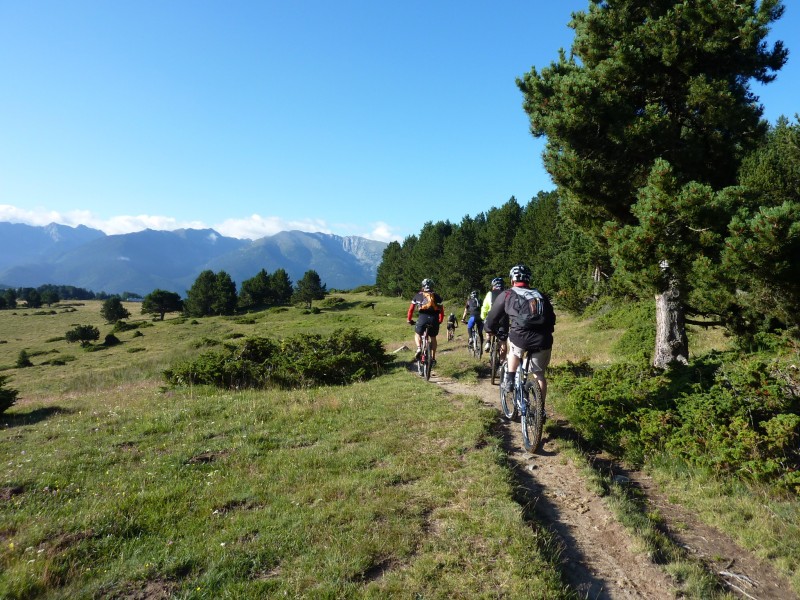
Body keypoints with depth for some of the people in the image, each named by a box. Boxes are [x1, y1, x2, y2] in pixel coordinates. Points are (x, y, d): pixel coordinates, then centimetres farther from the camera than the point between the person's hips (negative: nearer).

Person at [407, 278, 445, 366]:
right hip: (434, 319, 1)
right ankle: (433, 358, 21)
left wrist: (409, 319, 28)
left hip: (423, 317, -1)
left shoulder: (418, 295, 18)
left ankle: (419, 349, -4)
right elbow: (441, 309, 17)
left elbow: (411, 308, 17)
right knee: (433, 338, 21)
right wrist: (440, 321, 29)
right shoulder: (436, 296, 19)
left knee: (417, 334, 23)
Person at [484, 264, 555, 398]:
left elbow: (492, 317, 21)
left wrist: (490, 329, 41)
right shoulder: (540, 295, 23)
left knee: (513, 345, 33)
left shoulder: (507, 295, 14)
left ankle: (509, 381, 27)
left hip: (521, 338, -2)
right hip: (543, 341, 2)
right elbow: (551, 318, 27)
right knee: (539, 375, 20)